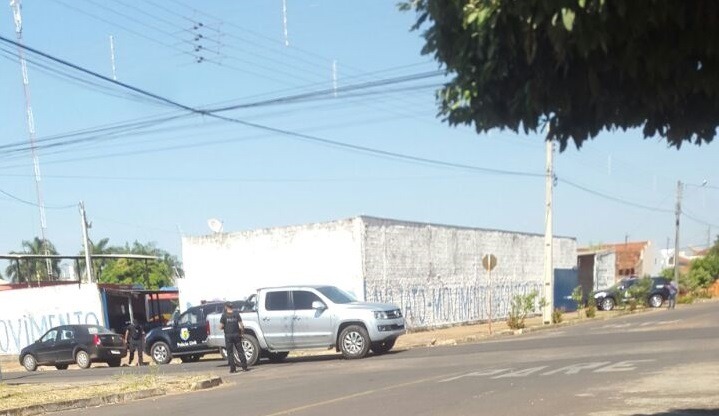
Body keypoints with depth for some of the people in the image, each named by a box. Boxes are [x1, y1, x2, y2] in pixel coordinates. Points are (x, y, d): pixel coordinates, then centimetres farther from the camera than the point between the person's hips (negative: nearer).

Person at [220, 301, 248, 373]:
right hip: (236, 335, 2)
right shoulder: (236, 314, 1)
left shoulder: (224, 315, -5)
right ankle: (244, 367, 5)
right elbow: (241, 325, -4)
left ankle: (233, 368, 3)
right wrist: (241, 332, 8)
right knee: (240, 351, 8)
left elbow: (221, 327, -6)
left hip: (228, 336, -2)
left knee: (230, 352, 5)